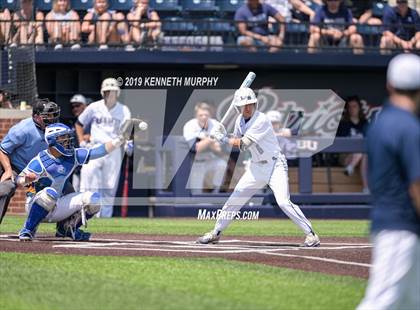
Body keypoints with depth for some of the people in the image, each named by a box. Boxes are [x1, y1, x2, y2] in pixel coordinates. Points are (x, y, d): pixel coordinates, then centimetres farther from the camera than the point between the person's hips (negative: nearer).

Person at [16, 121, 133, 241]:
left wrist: (121, 138, -11)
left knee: (94, 198, -7)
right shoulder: (40, 161, -18)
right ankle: (28, 230, -23)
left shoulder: (73, 156, -1)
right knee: (50, 192, -39)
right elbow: (19, 180, -24)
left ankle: (67, 228, 11)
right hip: (36, 207, -6)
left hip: (58, 207, 6)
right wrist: (26, 180, -48)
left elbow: (99, 151, -3)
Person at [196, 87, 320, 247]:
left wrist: (223, 139, -10)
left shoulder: (261, 120, -22)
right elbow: (237, 141, 15)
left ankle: (311, 235, -16)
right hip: (256, 167, 7)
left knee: (283, 202, -21)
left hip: (275, 165, -7)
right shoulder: (240, 120, 3)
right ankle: (216, 233, 23)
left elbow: (243, 144, -22)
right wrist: (223, 136, -4)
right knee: (235, 198, 9)